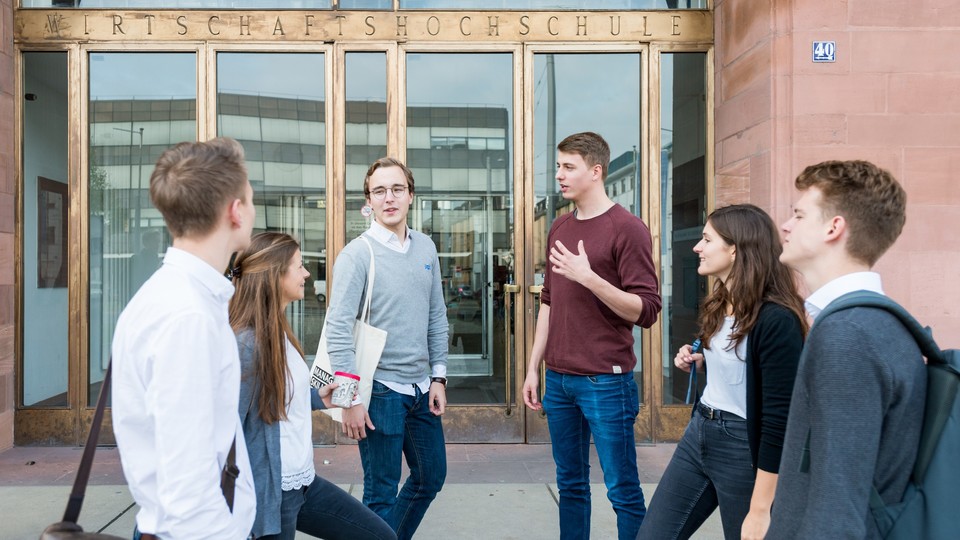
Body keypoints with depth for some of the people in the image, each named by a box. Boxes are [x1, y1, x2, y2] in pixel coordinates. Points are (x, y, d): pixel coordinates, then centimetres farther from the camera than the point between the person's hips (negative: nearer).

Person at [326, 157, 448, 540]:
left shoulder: (426, 248, 6)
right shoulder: (357, 254, -12)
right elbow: (338, 329, -16)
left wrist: (438, 377, 8)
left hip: (422, 387, 7)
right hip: (381, 389, -6)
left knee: (431, 477, 19)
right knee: (382, 493, 5)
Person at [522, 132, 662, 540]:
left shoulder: (628, 229, -10)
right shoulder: (559, 228, 11)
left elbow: (647, 311, -13)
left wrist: (589, 278, -24)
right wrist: (533, 367, 14)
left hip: (606, 381, -6)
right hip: (558, 379, 6)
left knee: (622, 490, 4)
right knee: (570, 484, 15)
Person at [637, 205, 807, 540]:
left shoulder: (775, 320, -21)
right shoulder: (718, 304, 6)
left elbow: (779, 419, -22)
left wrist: (760, 510, -21)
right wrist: (699, 362, 1)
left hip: (744, 449, -8)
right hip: (697, 435, 9)